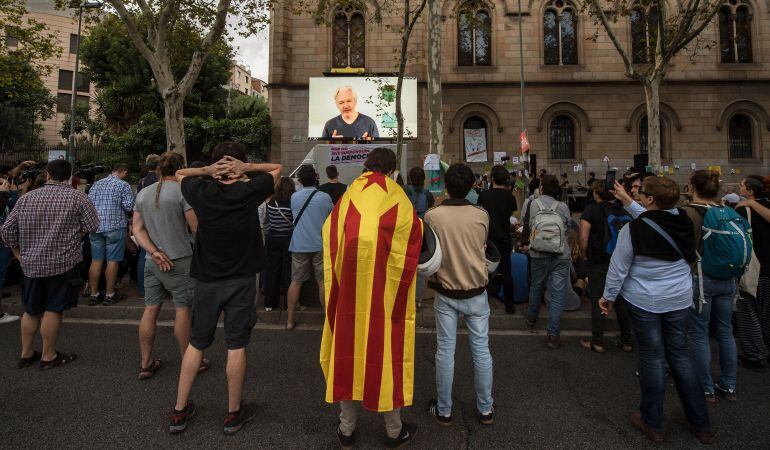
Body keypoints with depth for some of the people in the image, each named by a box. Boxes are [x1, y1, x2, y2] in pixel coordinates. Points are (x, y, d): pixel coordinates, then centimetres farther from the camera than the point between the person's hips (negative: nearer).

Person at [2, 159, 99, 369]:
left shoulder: (26, 198, 5)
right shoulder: (77, 197, -7)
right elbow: (91, 226, -8)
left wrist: (21, 255, 16)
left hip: (31, 264, 5)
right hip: (63, 263, -4)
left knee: (31, 310, 17)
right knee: (53, 310, 3)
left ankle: (26, 354, 29)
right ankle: (48, 356, 13)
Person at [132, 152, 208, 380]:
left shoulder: (143, 193, 10)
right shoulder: (182, 191, -12)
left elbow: (137, 229, 5)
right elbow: (197, 228, -14)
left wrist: (154, 252, -5)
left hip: (152, 261, 6)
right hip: (179, 260, -6)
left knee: (150, 310, 11)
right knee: (182, 310, 4)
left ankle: (146, 364, 21)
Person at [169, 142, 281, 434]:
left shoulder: (202, 191, -5)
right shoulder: (249, 192, -10)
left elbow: (180, 174, 17)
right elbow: (277, 168, 6)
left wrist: (207, 170, -2)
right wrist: (247, 167, -9)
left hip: (206, 280, 3)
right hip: (241, 281, -2)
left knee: (196, 343, 15)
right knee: (236, 346, 6)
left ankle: (179, 411, 27)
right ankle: (234, 413, 21)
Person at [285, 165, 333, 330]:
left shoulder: (294, 197, 0)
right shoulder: (325, 197, -7)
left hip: (299, 245, 2)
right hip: (320, 245, -2)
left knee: (296, 281, 8)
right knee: (323, 282, 5)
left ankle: (290, 321, 14)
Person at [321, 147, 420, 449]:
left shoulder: (348, 197, 3)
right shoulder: (399, 200, -4)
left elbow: (331, 240, 4)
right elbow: (411, 244, -4)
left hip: (348, 293, 2)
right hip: (386, 294, -2)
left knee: (348, 350, 15)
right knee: (387, 353, 11)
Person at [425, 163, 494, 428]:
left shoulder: (432, 216, -13)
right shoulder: (481, 215, -9)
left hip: (445, 294, -1)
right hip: (476, 293, 1)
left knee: (445, 351, 10)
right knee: (481, 350, 13)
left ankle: (444, 411, 24)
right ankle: (485, 409, 28)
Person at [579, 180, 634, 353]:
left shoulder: (592, 210, -11)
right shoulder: (624, 210, 1)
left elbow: (584, 237, -17)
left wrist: (584, 254, -2)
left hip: (598, 262, -4)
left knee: (597, 300, 5)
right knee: (622, 300, 14)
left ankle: (597, 342, 12)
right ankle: (627, 341, 23)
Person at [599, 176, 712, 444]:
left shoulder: (634, 229, -20)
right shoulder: (684, 223, -5)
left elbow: (619, 267, -12)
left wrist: (608, 296, 1)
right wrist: (631, 204, 22)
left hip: (645, 301, -4)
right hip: (679, 299, 5)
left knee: (652, 357, 7)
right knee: (679, 354, 17)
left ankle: (652, 424, 22)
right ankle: (700, 424, 28)